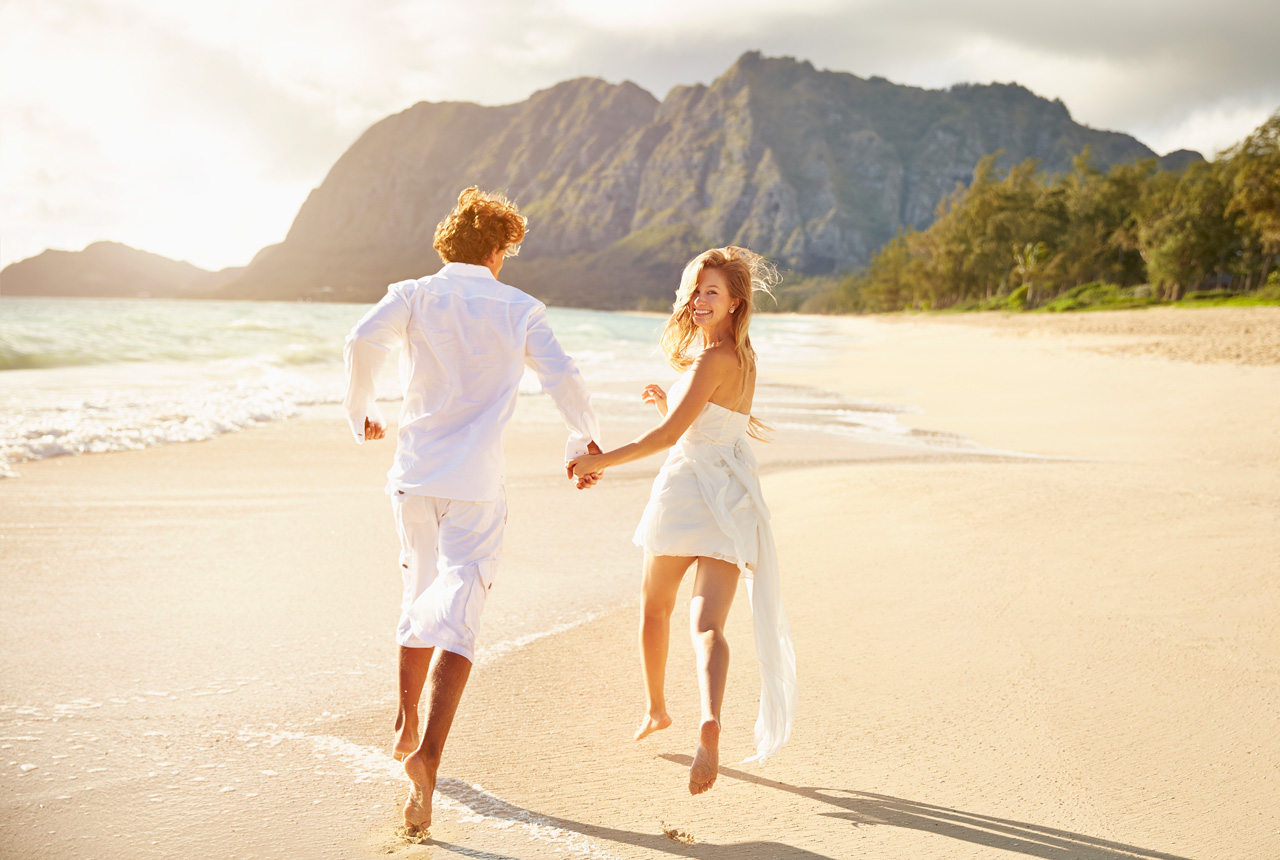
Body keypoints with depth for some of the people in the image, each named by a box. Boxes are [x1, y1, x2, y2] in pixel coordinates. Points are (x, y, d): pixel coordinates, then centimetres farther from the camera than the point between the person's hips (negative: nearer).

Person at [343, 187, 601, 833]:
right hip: (476, 483, -3)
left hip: (414, 473, 3)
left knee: (423, 591, 23)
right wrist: (588, 441, 11)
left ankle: (406, 728, 35)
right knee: (458, 612, -6)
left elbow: (364, 340, -13)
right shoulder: (518, 309, 3)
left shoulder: (415, 296, 5)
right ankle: (428, 751, -24)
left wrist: (360, 409, 4)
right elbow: (562, 377, -5)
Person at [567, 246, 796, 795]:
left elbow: (669, 435, -18)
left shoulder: (712, 358, -13)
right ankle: (709, 723, -31)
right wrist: (668, 402, 14)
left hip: (688, 490, -6)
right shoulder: (742, 357, 13)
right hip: (727, 499, 6)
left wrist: (599, 462, -13)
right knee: (707, 625, -8)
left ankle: (655, 710, 35)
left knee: (654, 608, 18)